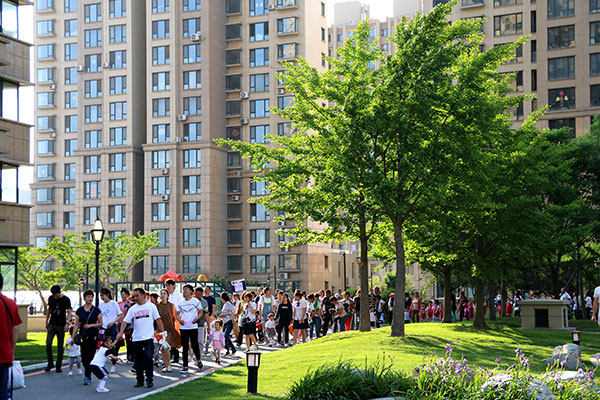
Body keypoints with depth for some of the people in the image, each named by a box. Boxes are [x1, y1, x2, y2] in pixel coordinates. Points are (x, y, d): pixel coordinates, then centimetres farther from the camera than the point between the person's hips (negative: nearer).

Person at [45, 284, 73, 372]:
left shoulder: (66, 299, -6)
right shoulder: (51, 298, 5)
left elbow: (69, 312, -9)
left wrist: (67, 323, -21)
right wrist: (46, 321, 14)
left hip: (61, 326, -3)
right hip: (52, 324, 3)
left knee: (60, 346, 2)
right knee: (48, 343, -11)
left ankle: (58, 366, 12)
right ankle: (50, 363, 3)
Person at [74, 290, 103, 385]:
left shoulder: (96, 310, 0)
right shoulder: (79, 310, 4)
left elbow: (100, 323, 3)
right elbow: (76, 325, 6)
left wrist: (91, 325, -12)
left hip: (93, 336, -2)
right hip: (83, 336, 2)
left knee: (90, 356, -3)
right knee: (84, 357, -2)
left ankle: (87, 376, 11)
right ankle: (89, 375, 17)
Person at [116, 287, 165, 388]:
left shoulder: (151, 306, 3)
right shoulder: (132, 309, 7)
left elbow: (158, 319, 5)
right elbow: (125, 321, 2)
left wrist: (162, 332, 0)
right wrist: (121, 332, -13)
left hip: (148, 338, -3)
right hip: (136, 338, 3)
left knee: (148, 357, -14)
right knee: (138, 360, 8)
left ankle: (150, 379, -3)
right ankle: (139, 380, 20)